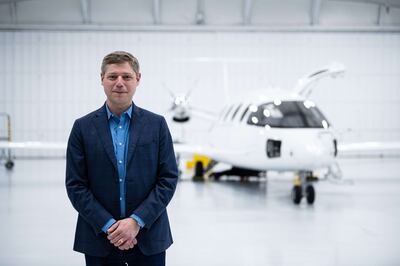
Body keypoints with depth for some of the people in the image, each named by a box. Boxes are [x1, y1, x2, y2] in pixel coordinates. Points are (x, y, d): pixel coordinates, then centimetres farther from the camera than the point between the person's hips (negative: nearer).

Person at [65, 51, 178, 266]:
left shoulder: (157, 124, 4)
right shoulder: (83, 127, 2)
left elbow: (169, 178, -1)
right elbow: (75, 185, -1)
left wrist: (137, 221, -11)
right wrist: (108, 225, -11)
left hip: (148, 237, 0)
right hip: (99, 239, 0)